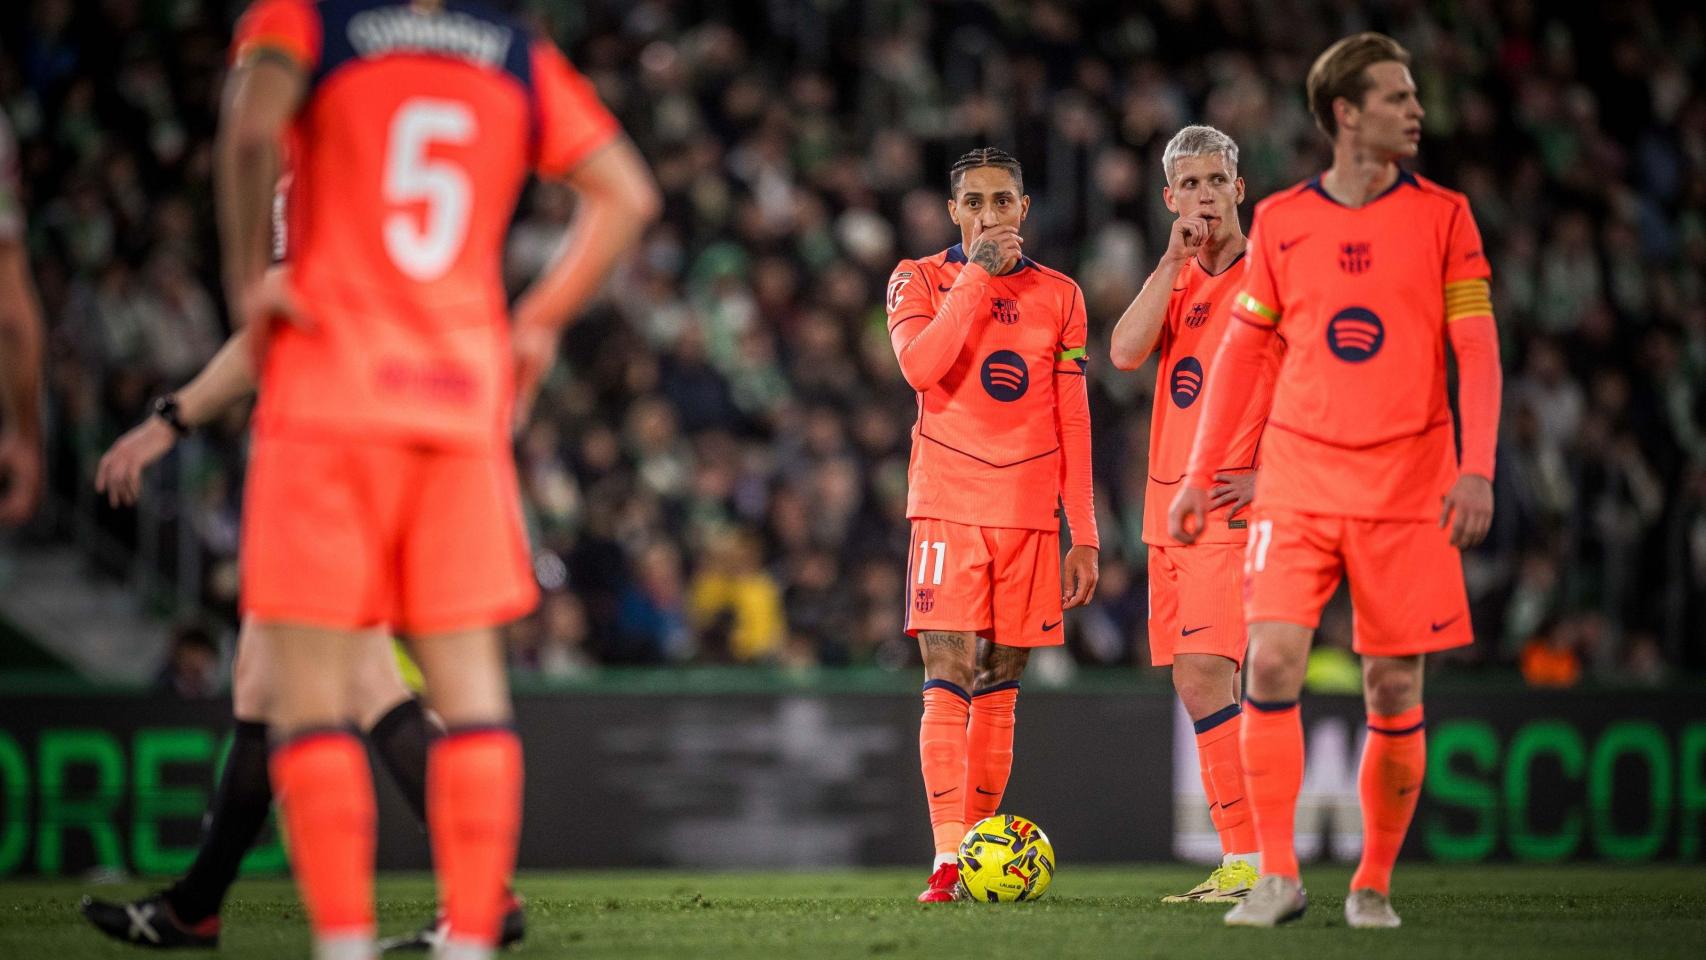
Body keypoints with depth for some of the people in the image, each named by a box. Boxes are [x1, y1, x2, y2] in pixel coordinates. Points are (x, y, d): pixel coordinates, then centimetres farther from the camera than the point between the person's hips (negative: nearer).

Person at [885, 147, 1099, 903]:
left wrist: (1084, 534, 7)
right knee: (947, 681, -13)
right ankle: (947, 860, -18)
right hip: (948, 507, -3)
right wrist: (979, 273, -12)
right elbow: (920, 365, -17)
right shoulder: (919, 280, 4)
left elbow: (1073, 423, 12)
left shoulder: (1059, 296, 11)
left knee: (999, 686, 6)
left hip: (1030, 515, 3)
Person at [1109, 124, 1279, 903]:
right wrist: (1174, 260, -5)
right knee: (1194, 685, 5)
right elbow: (1125, 352, -1)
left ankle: (1250, 860, -17)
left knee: (1204, 671, -18)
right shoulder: (1177, 279, 16)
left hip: (1233, 505, -7)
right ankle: (1236, 864, 9)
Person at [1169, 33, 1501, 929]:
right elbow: (1241, 349, 13)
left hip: (1408, 484, 0)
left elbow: (1476, 349, -1)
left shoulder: (1442, 215, 3)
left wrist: (1477, 468, -13)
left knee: (1394, 689, 0)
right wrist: (1199, 475, 10)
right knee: (1272, 660, -14)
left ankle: (1374, 883, 14)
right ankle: (1278, 877, -7)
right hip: (1297, 478, 1)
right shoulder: (1280, 220, 6)